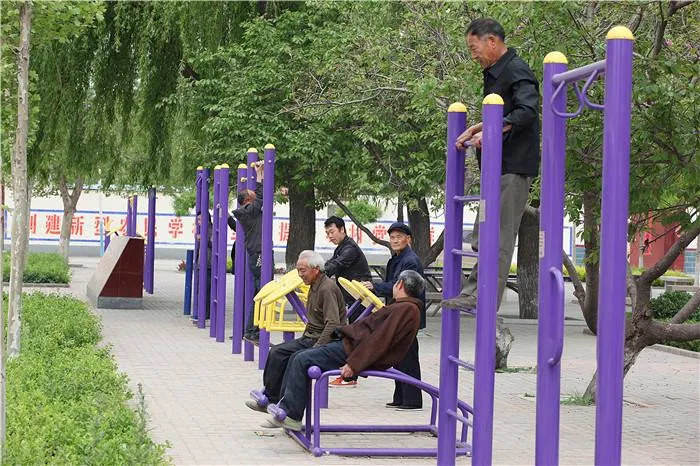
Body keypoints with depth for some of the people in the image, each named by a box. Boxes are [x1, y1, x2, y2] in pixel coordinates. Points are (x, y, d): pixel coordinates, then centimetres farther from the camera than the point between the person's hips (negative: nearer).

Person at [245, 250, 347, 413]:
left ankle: (270, 399, -7)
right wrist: (303, 340, 11)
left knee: (279, 353, -16)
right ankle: (268, 396, 0)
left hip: (322, 341, -10)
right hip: (311, 338, 10)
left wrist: (315, 349, -25)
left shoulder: (327, 288, -17)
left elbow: (333, 325, -24)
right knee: (276, 351, 1)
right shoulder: (315, 286, 15)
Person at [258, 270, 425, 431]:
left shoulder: (406, 309, -15)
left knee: (302, 360, -15)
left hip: (353, 349, -11)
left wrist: (353, 364, -25)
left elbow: (380, 340, -22)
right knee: (298, 358, 6)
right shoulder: (402, 307, 19)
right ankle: (284, 408, 4)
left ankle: (291, 416, -10)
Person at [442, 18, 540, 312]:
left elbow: (527, 112, -24)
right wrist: (475, 130, 17)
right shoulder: (493, 75, 19)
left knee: (498, 235, -10)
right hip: (496, 166, 10)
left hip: (514, 166, -10)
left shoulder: (517, 71, -10)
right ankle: (474, 291, 12)